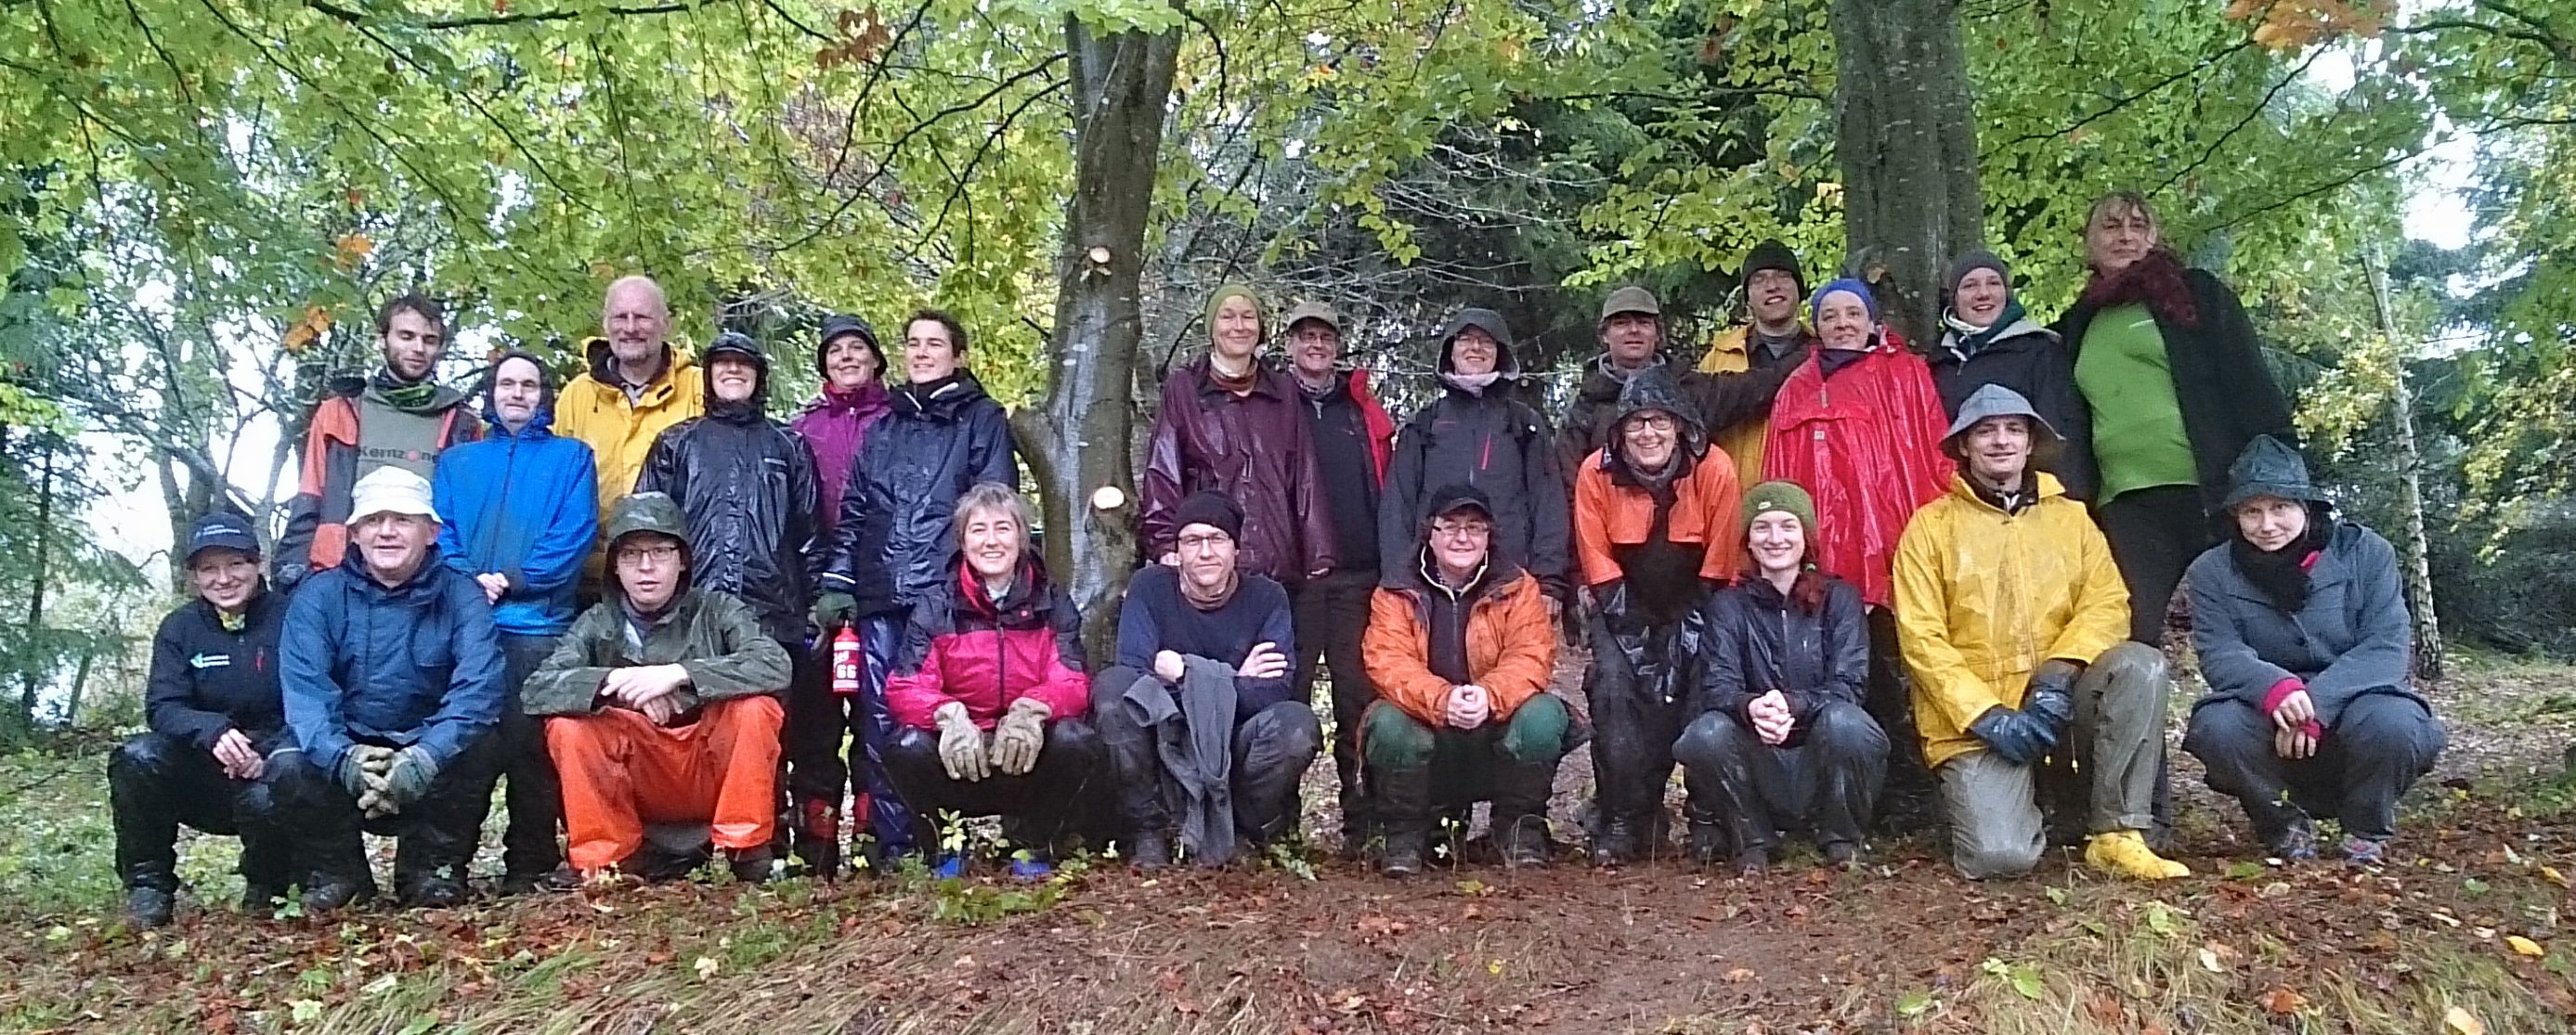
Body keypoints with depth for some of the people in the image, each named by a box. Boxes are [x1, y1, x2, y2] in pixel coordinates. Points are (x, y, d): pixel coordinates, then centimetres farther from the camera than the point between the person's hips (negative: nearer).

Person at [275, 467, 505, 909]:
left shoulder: (461, 595, -6)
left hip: (433, 777, -1)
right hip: (346, 757, 1)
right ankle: (339, 872, 0)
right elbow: (305, 688, -16)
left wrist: (423, 760, -37)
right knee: (286, 765, -27)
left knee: (480, 744, -29)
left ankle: (431, 869, -7)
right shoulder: (320, 596, -2)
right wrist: (343, 758, -36)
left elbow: (477, 689, -20)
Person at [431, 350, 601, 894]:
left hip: (538, 624, -3)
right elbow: (441, 533, 9)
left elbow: (575, 535, -1)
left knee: (528, 742, -5)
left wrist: (511, 579, -11)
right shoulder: (457, 461, 22)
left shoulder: (571, 457, 13)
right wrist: (471, 580, -10)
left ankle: (533, 863, 1)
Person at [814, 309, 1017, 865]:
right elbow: (853, 510, 20)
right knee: (880, 721, 1)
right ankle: (891, 845, 7)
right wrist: (837, 583, 10)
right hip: (880, 599, 4)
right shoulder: (884, 427, 22)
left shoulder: (982, 419, 9)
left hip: (946, 592, -4)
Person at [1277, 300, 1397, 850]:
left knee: (1359, 694, 2)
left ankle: (1362, 818, 7)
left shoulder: (1363, 408, 16)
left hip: (1359, 572, 2)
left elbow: (1386, 486, 16)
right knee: (1289, 692, -2)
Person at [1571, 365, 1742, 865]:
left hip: (1694, 604, 0)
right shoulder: (1596, 473, -14)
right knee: (1614, 689, -21)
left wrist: (1699, 627, -14)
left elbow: (1720, 563, -10)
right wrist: (1629, 626, -15)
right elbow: (1597, 561, -9)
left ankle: (1708, 817, -2)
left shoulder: (1714, 471, -16)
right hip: (1624, 608, 0)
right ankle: (1623, 823, -11)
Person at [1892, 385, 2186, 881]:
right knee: (1999, 855, -25)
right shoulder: (1931, 525, 3)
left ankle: (2116, 835, -18)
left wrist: (2058, 676, -18)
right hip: (1974, 721, -3)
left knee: (2141, 663, -27)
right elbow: (1922, 640, -5)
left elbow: (2107, 602, 0)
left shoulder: (2071, 517, 13)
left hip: (2060, 702, 3)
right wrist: (1987, 716, -15)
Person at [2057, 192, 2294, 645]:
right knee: (2127, 641, -7)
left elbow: (2254, 387, 1)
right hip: (2125, 506, 3)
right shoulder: (2078, 326, 19)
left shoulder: (2196, 294, 8)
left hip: (2214, 490, -3)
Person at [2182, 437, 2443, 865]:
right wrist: (2274, 688, -37)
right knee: (2216, 727, -32)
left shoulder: (2365, 553, -4)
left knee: (2392, 722, -35)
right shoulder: (2213, 572, -1)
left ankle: (2368, 831, -1)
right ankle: (2284, 825, -1)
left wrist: (2315, 703, -30)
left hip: (2349, 706, -1)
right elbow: (2219, 653, -14)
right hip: (2268, 719, 1)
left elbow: (2388, 648, -14)